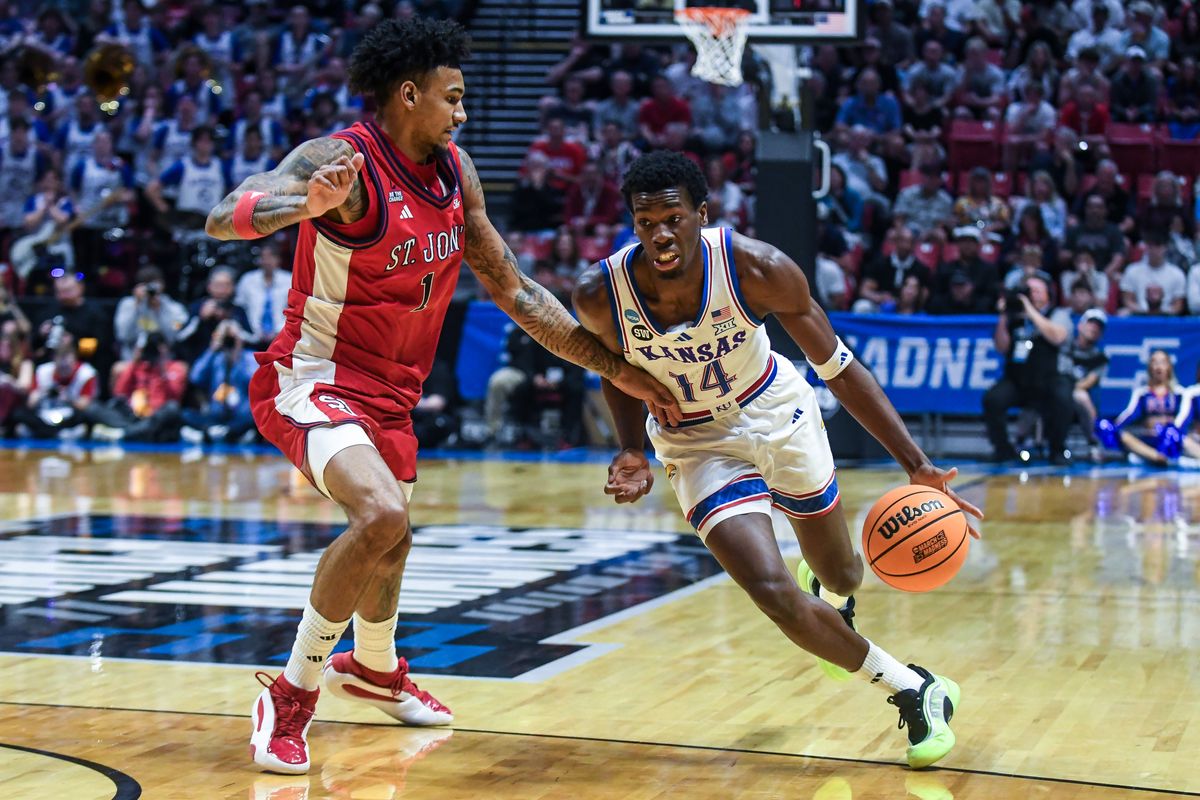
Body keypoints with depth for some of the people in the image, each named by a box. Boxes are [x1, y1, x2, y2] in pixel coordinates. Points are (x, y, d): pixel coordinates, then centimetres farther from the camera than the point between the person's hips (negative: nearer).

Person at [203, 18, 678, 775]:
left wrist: (618, 370, 8)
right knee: (383, 515, -31)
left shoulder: (455, 171, 2)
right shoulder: (342, 160, -21)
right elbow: (224, 216, -36)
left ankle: (374, 668, 57)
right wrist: (309, 205, -57)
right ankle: (292, 695, -14)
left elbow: (514, 290, 10)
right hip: (315, 379, -8)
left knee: (391, 541, 26)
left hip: (392, 393, 8)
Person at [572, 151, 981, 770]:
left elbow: (839, 368, -19)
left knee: (841, 577, 16)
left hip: (776, 411, 1)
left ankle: (827, 586, 58)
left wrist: (916, 465, -23)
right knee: (773, 593, -18)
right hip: (697, 441, 0)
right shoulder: (601, 295, -26)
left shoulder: (758, 270, -29)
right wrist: (633, 453, -17)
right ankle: (911, 690, 2)